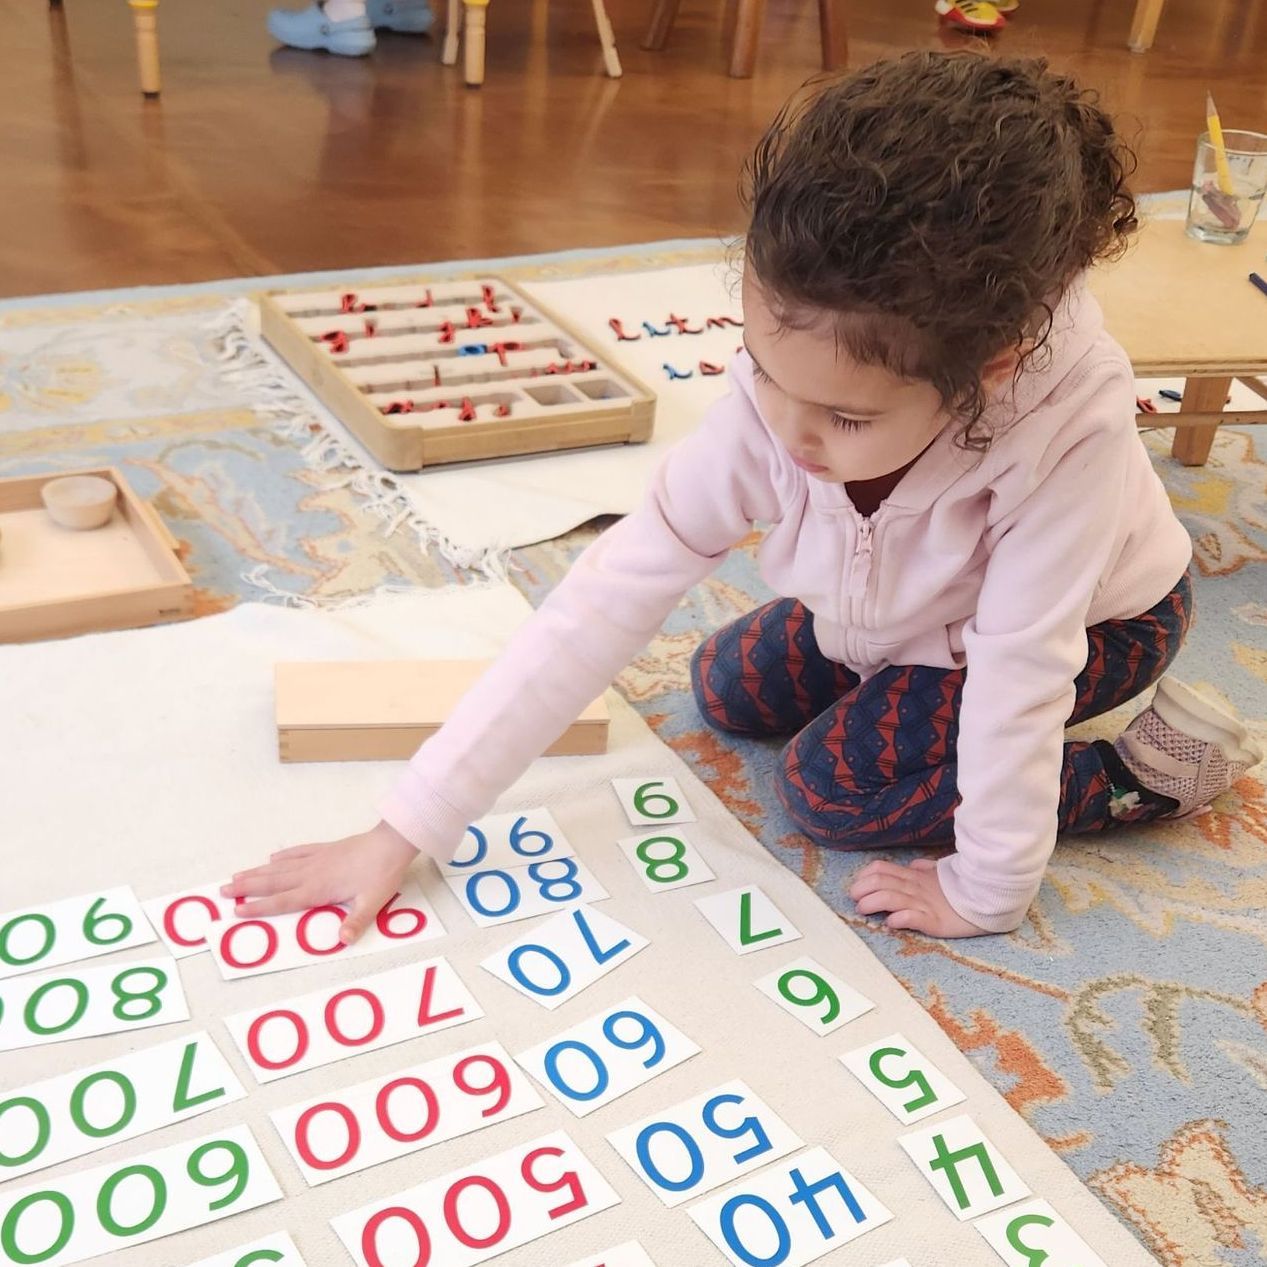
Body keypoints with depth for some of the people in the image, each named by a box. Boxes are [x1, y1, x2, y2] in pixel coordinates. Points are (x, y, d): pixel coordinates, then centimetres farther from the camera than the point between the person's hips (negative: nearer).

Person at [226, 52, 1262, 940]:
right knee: (729, 692, 6)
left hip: (1098, 618, -4)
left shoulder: (1073, 423, -45)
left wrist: (984, 894, -22)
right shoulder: (780, 391, -34)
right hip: (912, 605, 4)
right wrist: (405, 829, -32)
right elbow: (609, 598, -33)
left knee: (834, 787, -15)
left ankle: (1147, 766, 0)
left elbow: (1022, 668, -35)